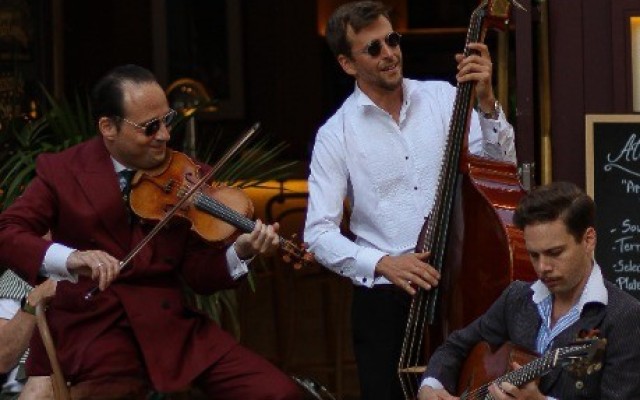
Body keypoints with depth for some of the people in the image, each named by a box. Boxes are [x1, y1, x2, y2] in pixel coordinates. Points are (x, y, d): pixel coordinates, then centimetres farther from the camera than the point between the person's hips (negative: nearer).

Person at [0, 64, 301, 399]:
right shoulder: (61, 171, 0)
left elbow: (200, 274, 4)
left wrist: (239, 253, -18)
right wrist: (70, 258, -29)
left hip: (170, 325, 3)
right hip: (92, 327, -3)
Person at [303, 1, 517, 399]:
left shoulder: (442, 98, 5)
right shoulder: (337, 134, -2)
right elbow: (319, 234, -7)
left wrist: (486, 102, -15)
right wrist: (382, 263, -22)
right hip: (385, 302, -2)